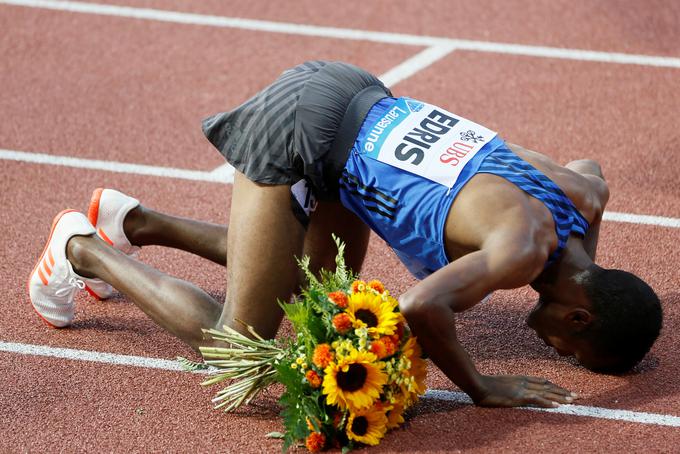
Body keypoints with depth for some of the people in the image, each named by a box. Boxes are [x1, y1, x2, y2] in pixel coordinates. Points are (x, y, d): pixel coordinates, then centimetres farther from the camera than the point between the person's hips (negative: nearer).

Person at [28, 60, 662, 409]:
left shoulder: (585, 196, 0)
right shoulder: (524, 251, -26)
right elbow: (420, 306, -43)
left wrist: (584, 272, 20)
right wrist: (480, 388, -27)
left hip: (359, 102, 9)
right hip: (295, 133, -9)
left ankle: (133, 222, 31)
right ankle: (84, 250, 14)